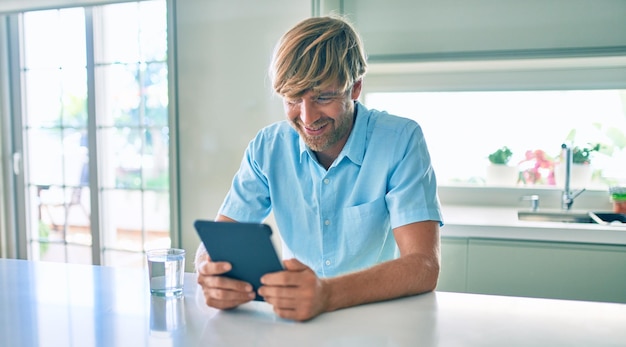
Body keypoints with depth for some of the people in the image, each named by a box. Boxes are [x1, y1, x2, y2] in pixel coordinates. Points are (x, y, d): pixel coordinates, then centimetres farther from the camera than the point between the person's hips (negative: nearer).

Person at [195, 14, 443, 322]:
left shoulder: (400, 141, -14)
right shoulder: (268, 148, -4)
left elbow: (424, 266, -23)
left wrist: (327, 294, -41)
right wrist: (212, 271, -31)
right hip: (295, 320, 3)